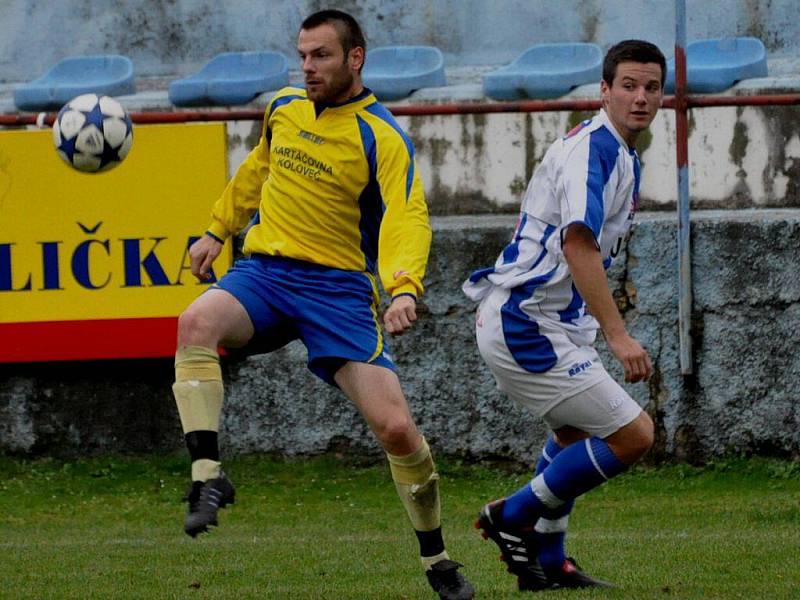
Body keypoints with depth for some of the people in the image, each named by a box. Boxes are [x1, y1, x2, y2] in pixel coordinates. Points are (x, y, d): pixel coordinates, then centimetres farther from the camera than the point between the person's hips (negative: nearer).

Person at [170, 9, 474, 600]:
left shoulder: (382, 137, -8)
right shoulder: (283, 109, 10)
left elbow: (407, 219, -20)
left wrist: (404, 288, -37)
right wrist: (218, 230, 32)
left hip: (338, 285, -3)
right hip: (262, 273, 3)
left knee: (396, 427, -12)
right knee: (197, 323, -32)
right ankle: (208, 475, -33)